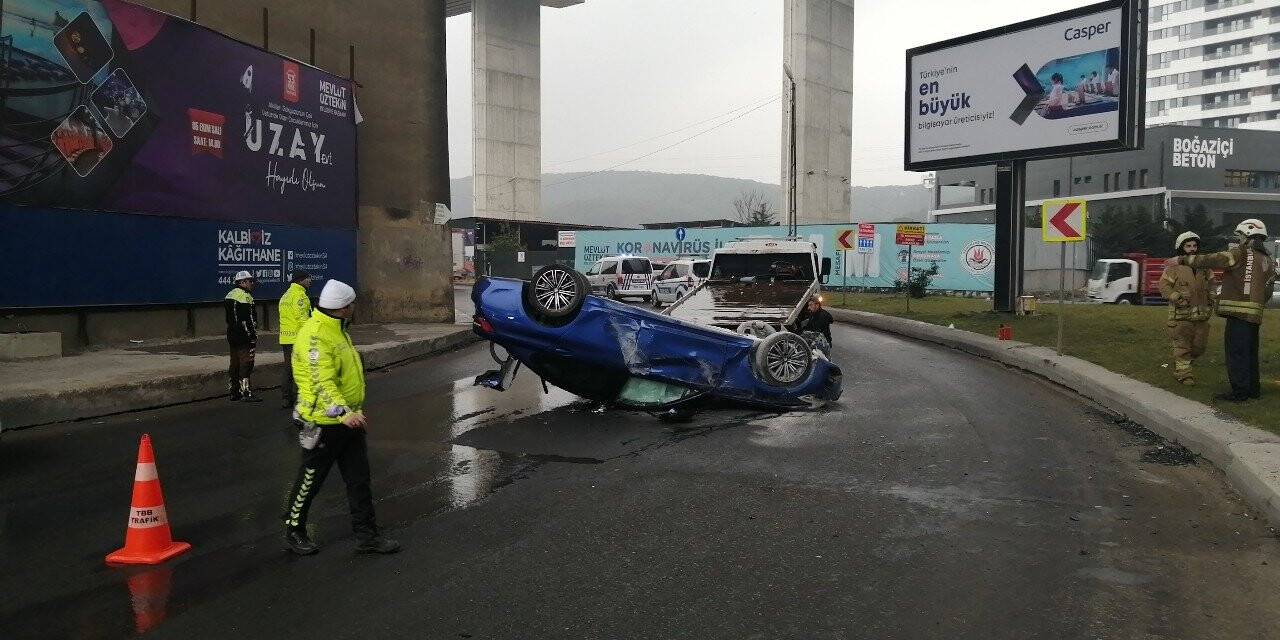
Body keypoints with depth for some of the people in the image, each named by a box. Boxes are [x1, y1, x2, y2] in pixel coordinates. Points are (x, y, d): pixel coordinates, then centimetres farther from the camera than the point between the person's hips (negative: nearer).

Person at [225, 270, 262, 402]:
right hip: (244, 336, -10)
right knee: (246, 363, -9)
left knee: (235, 363, 14)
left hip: (232, 334, 10)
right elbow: (248, 319, -19)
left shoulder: (229, 295, 17)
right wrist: (253, 337, -16)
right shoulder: (245, 296, -14)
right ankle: (246, 393, -10)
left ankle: (234, 392, 20)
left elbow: (228, 318, 20)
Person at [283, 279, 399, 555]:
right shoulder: (314, 336, -22)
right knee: (310, 480, 8)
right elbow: (323, 382, -33)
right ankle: (294, 531, 27)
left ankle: (367, 535, 18)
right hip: (323, 424, -9)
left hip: (348, 420, 9)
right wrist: (343, 413, -44)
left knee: (359, 479, 10)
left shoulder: (337, 330, 11)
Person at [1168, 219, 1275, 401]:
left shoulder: (1242, 253, -5)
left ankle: (1240, 391, -7)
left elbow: (1211, 260, -12)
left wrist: (1182, 260, -6)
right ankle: (1253, 388, 22)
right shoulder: (1268, 261, 19)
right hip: (1255, 314, 8)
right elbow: (1267, 292, 21)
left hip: (1238, 311, -8)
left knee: (1236, 351, -6)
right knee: (1250, 351, 16)